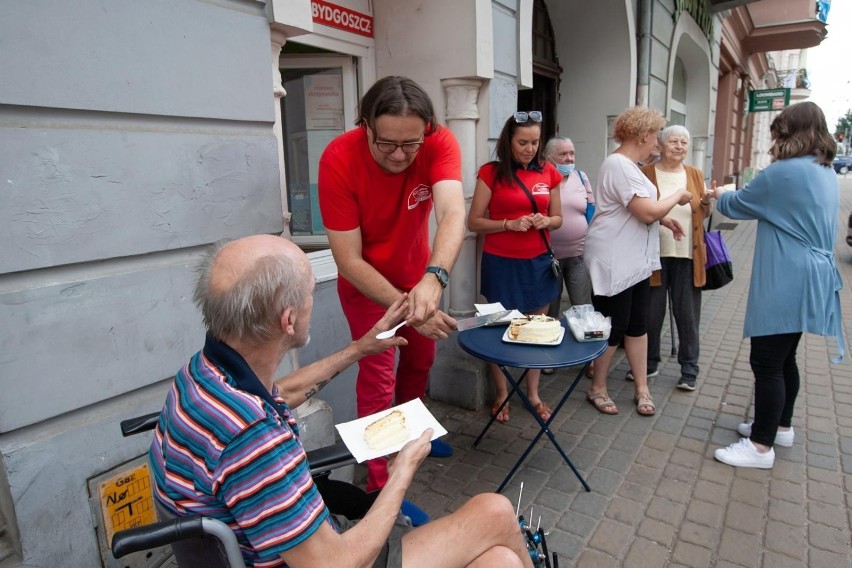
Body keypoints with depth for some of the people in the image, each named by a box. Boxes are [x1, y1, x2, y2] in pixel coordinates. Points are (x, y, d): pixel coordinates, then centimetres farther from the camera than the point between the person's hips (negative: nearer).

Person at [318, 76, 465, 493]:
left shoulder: (439, 143, -25)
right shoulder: (339, 160, -31)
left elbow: (453, 213, -42)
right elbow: (349, 260, -30)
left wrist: (433, 278, -60)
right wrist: (406, 308, -39)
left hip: (419, 276, 4)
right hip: (365, 282, -4)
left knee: (420, 360, 20)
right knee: (378, 378, -6)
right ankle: (380, 484, 14)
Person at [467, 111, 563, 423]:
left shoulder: (549, 173, 6)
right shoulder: (491, 173, -6)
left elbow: (558, 219, 14)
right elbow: (474, 222, -6)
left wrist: (545, 221, -9)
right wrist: (510, 224, -19)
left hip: (538, 262, 4)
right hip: (501, 263, -3)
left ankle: (533, 393, 28)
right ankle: (501, 395, 23)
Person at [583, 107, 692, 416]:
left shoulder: (627, 165, 15)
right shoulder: (619, 165, -18)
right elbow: (648, 211, -22)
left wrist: (664, 219, 13)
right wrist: (678, 196, -5)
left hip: (635, 260, 10)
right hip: (614, 263, -10)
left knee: (638, 324, 13)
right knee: (612, 327, 1)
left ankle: (641, 388, 24)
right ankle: (597, 388, 18)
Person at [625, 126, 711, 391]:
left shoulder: (695, 174, 10)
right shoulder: (647, 173, 0)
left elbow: (703, 214, 17)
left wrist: (707, 203, -4)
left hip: (688, 255, 2)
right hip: (655, 254, -2)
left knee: (688, 314, 6)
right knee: (651, 313, 6)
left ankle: (689, 368, 19)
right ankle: (649, 363, 24)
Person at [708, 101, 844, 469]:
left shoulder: (785, 172, -16)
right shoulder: (826, 174, 13)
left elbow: (738, 204, -3)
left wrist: (718, 196, 20)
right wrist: (727, 197, 22)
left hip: (785, 282, -10)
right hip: (807, 280, 10)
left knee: (767, 362, -3)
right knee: (784, 357, 19)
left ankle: (761, 446, 6)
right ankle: (780, 426, 33)